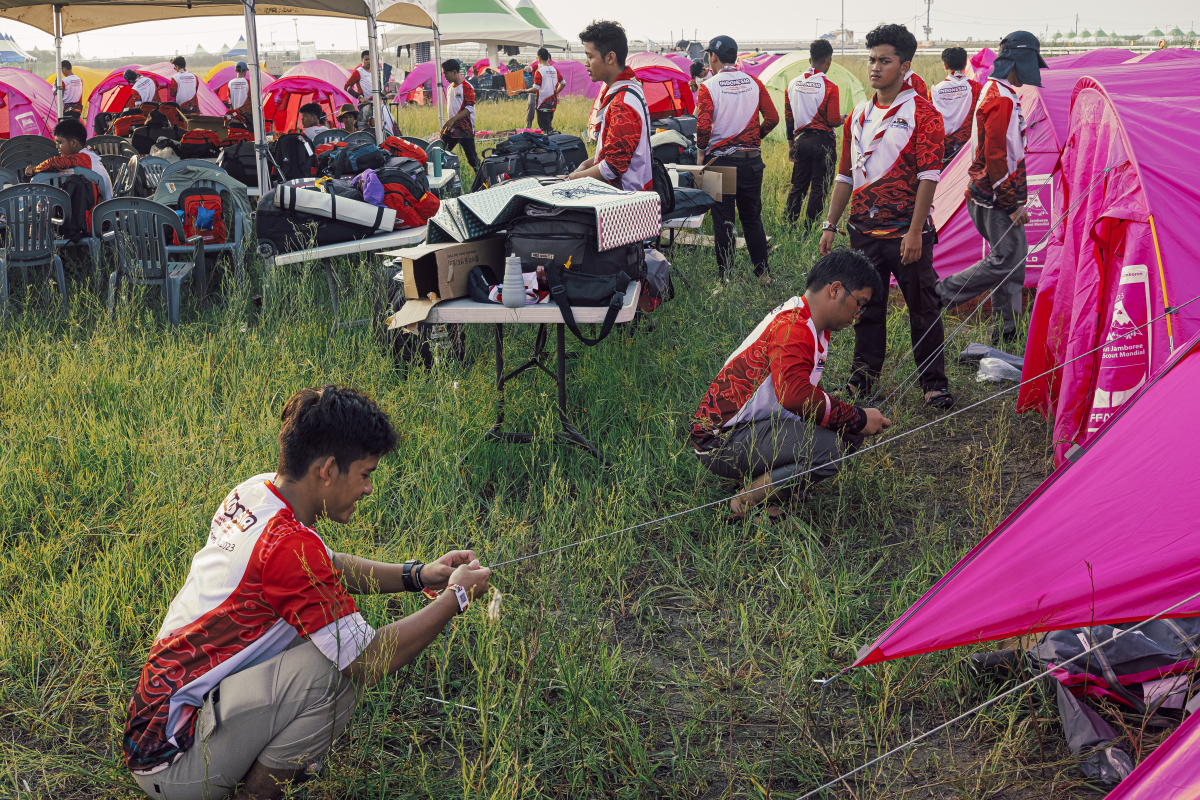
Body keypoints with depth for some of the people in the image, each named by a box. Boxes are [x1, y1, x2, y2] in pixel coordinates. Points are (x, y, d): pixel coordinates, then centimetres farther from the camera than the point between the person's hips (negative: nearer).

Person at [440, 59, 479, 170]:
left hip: (465, 130, -8)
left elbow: (469, 108, -18)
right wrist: (447, 124, 14)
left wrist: (453, 119, -26)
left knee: (471, 158, -5)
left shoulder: (466, 87, -11)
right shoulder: (449, 88, 13)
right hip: (451, 129, 8)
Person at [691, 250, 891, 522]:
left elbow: (807, 393, 23)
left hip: (758, 428, 11)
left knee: (849, 434, 2)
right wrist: (858, 418, -22)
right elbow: (794, 395, -35)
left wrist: (856, 420, 7)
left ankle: (759, 482, 1)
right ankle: (745, 505, -12)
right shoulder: (791, 327, -20)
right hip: (722, 442, -11)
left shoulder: (812, 330, 14)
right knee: (829, 448, -27)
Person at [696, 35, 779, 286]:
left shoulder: (708, 87, -11)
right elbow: (772, 118, 1)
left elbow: (703, 125, -20)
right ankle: (763, 273, 19)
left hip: (720, 160, -4)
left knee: (723, 221, 3)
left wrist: (702, 150, -3)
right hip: (752, 159, 4)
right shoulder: (754, 83, 2)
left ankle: (725, 279, 6)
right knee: (752, 218, 15)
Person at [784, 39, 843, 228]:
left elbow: (788, 117, 10)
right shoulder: (829, 87, -13)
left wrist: (791, 143, 19)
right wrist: (842, 119, 10)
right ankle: (809, 230, 3)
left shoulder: (793, 84, 4)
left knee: (797, 185, 13)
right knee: (818, 188, 2)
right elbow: (833, 121, -13)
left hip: (801, 140, 5)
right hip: (822, 140, -5)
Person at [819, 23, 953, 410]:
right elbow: (845, 175, 17)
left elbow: (928, 175, -10)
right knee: (866, 305, 12)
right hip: (864, 229, 5)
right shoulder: (858, 115, 13)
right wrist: (830, 225, 12)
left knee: (922, 308, 3)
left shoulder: (922, 113, -4)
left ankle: (934, 381, 14)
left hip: (906, 231, -5)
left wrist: (915, 232, -17)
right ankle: (865, 373, 25)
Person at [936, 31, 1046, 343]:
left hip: (989, 193, 11)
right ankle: (940, 295, -2)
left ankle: (1008, 329, 15)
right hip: (996, 198, -11)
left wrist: (1013, 198, 25)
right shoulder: (1002, 101, -18)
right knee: (1006, 261, -8)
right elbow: (996, 157, -23)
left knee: (1015, 256, 11)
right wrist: (1013, 205, -20)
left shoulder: (995, 93, 16)